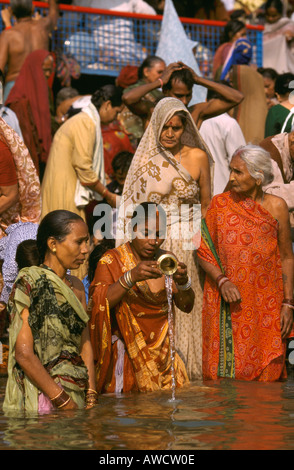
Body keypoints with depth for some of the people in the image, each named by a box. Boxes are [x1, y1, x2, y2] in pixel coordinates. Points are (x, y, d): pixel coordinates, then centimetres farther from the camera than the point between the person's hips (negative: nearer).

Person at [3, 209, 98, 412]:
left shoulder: (76, 286, 13)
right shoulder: (29, 283, -9)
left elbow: (85, 343, 12)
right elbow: (23, 353, -16)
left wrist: (91, 395, 0)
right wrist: (63, 401, -16)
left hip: (77, 394, 6)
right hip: (42, 399, -6)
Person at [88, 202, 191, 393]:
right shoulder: (112, 260, -5)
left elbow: (187, 306, 5)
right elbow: (98, 304, -19)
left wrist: (183, 283, -17)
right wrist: (131, 277, -31)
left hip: (161, 351, 4)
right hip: (126, 354, -4)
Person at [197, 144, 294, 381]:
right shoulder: (220, 204, 2)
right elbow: (203, 250, 5)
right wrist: (221, 281, -11)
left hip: (266, 306, -1)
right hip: (226, 307, 1)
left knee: (266, 375, -1)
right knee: (224, 371, 0)